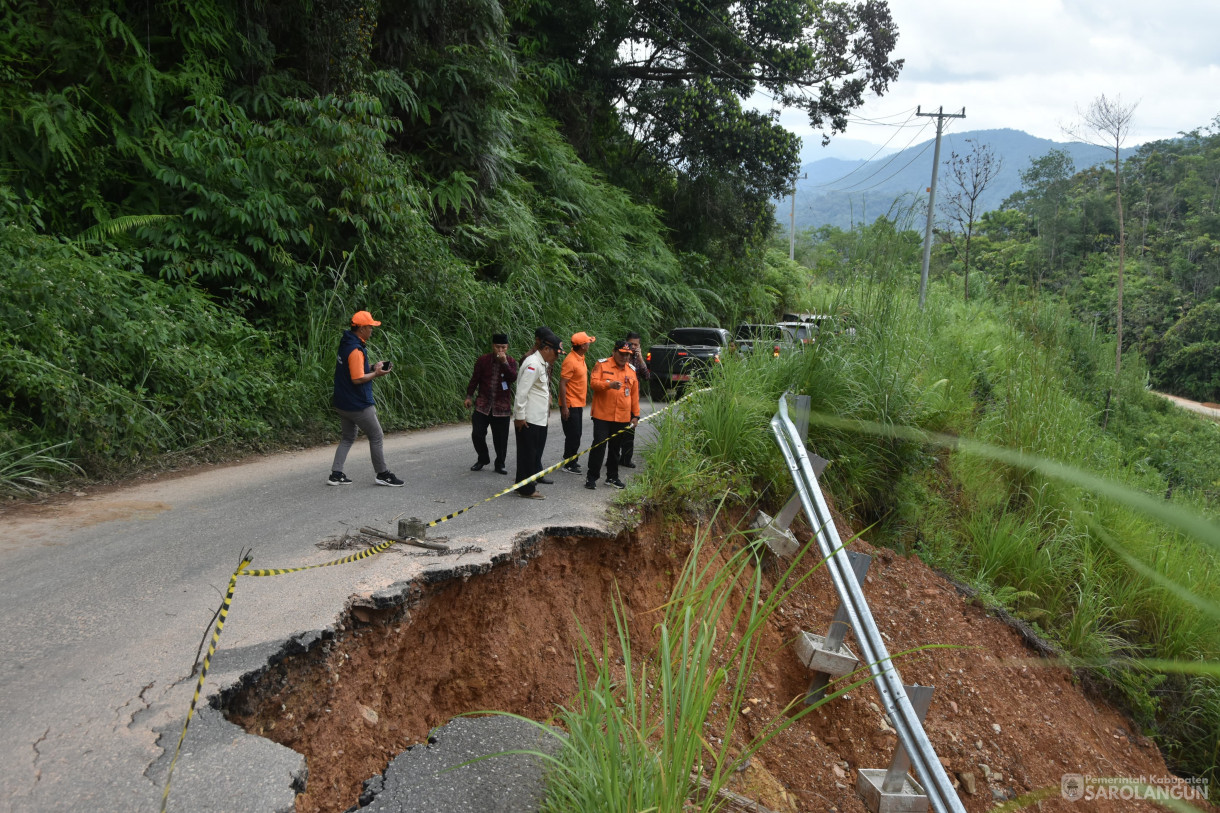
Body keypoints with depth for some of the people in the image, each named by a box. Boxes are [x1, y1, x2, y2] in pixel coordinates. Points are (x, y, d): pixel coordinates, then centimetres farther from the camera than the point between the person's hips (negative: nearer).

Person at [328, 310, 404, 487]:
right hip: (358, 405, -9)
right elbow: (357, 379, -25)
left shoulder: (346, 344, 8)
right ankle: (382, 475, 14)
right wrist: (376, 374, -12)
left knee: (347, 438, 18)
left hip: (342, 403, 9)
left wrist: (372, 367, 7)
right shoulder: (356, 350, -23)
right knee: (376, 438, 5)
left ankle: (336, 474, 14)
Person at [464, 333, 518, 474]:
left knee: (500, 437, 3)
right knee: (477, 434, -1)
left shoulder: (511, 362, -1)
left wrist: (504, 362, -26)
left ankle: (500, 464, 19)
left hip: (502, 407, -1)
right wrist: (469, 396, 5)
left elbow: (513, 378, -18)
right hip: (483, 404, 1)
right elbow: (475, 379, 7)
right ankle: (483, 459, 22)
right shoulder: (482, 360, 0)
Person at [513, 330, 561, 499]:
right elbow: (521, 392, -21)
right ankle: (527, 489, 8)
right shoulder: (533, 364, -17)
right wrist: (519, 417, -20)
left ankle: (525, 486, 23)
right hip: (528, 420, -10)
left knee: (534, 454, 14)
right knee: (528, 454, 0)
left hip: (539, 419, 10)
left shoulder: (542, 364, 14)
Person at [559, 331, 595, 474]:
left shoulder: (580, 357, 8)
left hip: (579, 404, 9)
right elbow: (562, 384, -21)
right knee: (573, 436, -4)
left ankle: (570, 461, 26)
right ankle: (569, 464, 6)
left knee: (575, 435, 16)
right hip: (571, 405, -9)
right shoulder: (570, 361, -20)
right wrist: (564, 407, -23)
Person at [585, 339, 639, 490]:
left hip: (622, 418, 4)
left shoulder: (631, 370, 11)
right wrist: (609, 384, -30)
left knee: (616, 448, 12)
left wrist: (636, 415, 11)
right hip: (602, 415, -4)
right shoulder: (602, 365, -2)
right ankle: (591, 477, 4)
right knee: (599, 446, -5)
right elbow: (593, 382, -13)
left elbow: (635, 394, 13)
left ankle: (612, 477, 23)